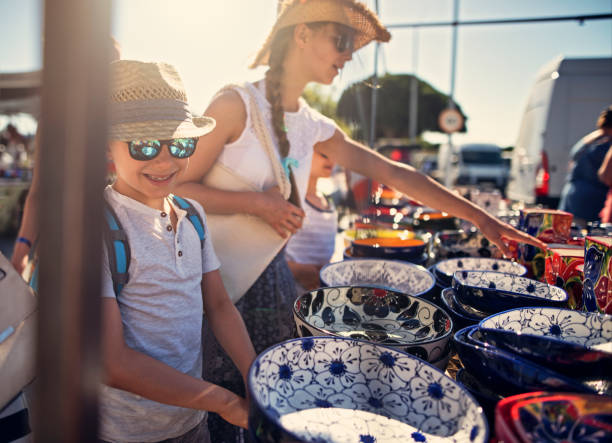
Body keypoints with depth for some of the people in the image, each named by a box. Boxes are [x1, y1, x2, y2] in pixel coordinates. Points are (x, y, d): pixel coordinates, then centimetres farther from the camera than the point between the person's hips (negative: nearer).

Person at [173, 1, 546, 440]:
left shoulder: (315, 127, 5)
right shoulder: (237, 104, -12)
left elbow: (393, 173, 4)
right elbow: (179, 186, -12)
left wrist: (481, 217, 3)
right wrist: (258, 202, -20)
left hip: (272, 272, 6)